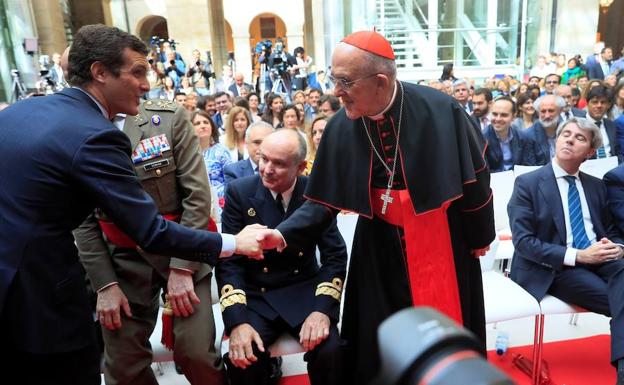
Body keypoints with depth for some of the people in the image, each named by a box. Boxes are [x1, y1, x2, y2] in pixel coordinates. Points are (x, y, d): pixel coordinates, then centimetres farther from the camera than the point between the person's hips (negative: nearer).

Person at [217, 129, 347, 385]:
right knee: (242, 359, -25)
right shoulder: (239, 192, -6)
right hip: (254, 296, 0)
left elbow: (335, 255, -3)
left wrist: (322, 308, -19)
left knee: (330, 352, -23)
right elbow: (228, 260, -7)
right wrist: (237, 321, -20)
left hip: (305, 292, 1)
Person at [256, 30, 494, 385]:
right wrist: (285, 233, -21)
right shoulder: (341, 127, -12)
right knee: (380, 337, 11)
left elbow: (474, 176, -7)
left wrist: (480, 236, 3)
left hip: (441, 240, -2)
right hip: (379, 243, 2)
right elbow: (325, 198, -6)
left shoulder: (439, 111, -19)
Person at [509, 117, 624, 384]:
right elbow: (523, 242, -10)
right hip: (554, 269, -5)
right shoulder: (528, 183, -1)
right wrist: (577, 255, -19)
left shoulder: (596, 185, 17)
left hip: (599, 260, 5)